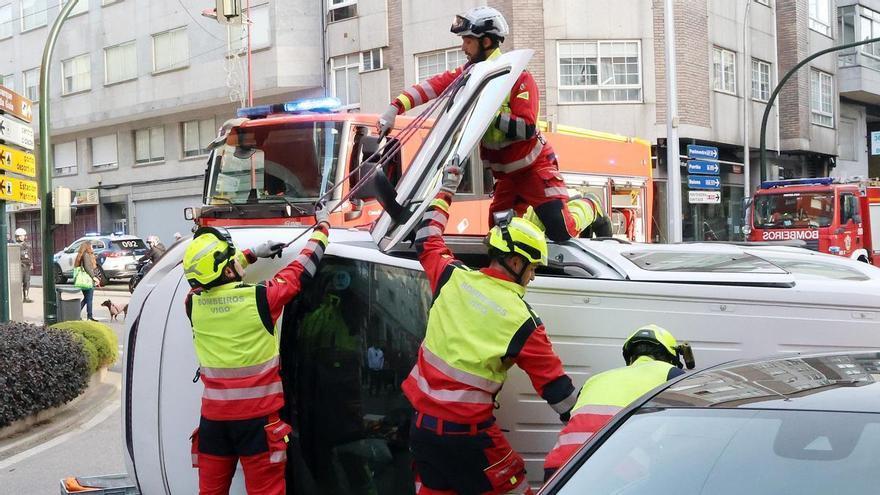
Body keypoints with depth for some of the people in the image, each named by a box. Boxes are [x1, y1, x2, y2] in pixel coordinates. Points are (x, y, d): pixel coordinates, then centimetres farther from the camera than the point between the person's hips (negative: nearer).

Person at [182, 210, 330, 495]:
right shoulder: (258, 298, -15)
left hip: (214, 416, 4)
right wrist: (322, 227, 15)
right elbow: (303, 269, 0)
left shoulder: (194, 303, -4)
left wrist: (252, 253, 26)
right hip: (258, 417, -4)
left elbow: (207, 276, 20)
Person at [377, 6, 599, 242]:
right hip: (505, 172, 7)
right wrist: (396, 107, -22)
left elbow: (527, 129, -26)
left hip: (534, 166, -7)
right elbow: (435, 85, -10)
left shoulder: (519, 78, -18)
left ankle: (587, 206, 17)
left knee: (560, 231, -15)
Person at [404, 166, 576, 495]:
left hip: (422, 423, 5)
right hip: (467, 435, -5)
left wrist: (446, 190, 32)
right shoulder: (522, 322, -12)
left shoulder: (454, 278, -2)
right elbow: (554, 385, -6)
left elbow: (427, 242, 19)